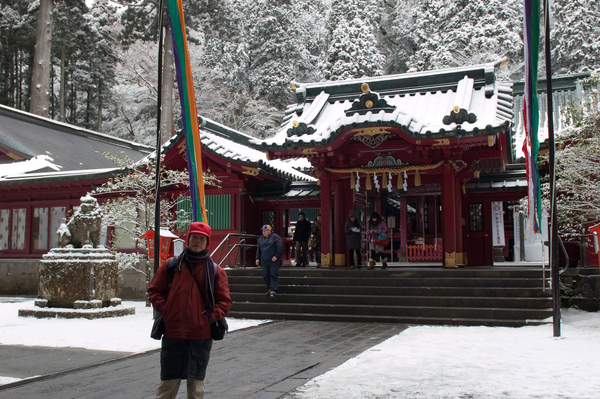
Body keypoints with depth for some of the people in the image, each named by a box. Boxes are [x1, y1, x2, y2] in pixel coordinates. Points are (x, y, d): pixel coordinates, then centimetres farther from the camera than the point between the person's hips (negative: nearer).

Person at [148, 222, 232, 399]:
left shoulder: (215, 271, 4)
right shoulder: (171, 266, 5)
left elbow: (225, 301, 6)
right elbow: (154, 291, 11)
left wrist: (211, 316, -7)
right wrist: (165, 310, -3)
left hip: (201, 336, 0)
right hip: (172, 333, 0)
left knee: (196, 382, 9)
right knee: (168, 383, 7)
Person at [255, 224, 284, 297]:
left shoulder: (275, 237, -5)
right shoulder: (261, 239, 14)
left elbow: (280, 247, -10)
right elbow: (258, 249, 20)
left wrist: (276, 256, -15)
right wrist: (257, 258, 11)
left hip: (274, 261, -6)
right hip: (264, 261, 6)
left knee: (273, 275, -10)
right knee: (265, 275, 4)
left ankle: (273, 290, -9)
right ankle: (270, 289, 18)